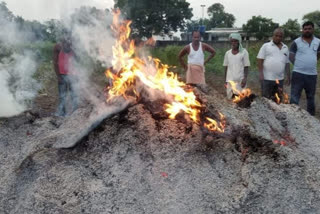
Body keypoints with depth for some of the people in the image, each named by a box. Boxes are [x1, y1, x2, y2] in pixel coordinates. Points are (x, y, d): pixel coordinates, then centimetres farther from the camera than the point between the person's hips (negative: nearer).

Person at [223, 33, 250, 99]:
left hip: (240, 80, -3)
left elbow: (246, 67, -2)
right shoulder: (227, 53, 8)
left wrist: (245, 78, -12)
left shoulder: (244, 52, -1)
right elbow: (226, 67, 11)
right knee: (230, 97, 2)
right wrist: (225, 80, 8)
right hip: (230, 80, 3)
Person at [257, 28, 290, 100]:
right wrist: (261, 74, -12)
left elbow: (287, 63, 16)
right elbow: (260, 61, -4)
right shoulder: (266, 46, 1)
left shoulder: (285, 48, 14)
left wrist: (288, 76, 11)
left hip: (280, 79, 4)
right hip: (267, 78, -4)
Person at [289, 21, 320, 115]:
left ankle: (311, 115, 28)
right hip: (298, 73, -3)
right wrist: (299, 65, -6)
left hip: (312, 74, 4)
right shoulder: (296, 42, -4)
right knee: (294, 96, -3)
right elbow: (291, 56, -2)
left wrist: (311, 62, 10)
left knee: (311, 97, 15)